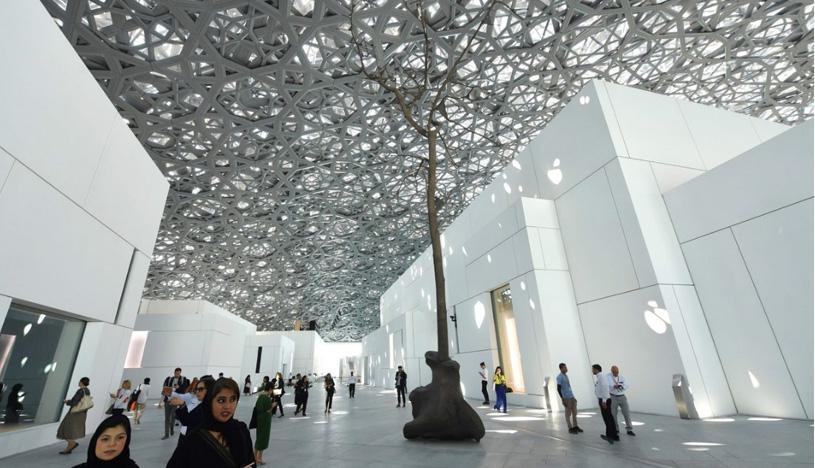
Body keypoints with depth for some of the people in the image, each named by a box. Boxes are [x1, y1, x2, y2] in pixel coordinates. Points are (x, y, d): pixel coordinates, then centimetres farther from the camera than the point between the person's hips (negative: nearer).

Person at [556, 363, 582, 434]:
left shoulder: (566, 376, 13)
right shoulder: (559, 377, -15)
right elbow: (558, 388, -17)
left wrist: (573, 397, 19)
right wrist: (562, 399, -20)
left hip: (571, 397, 8)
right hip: (566, 398, -8)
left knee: (574, 412, 11)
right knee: (568, 413, 0)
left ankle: (575, 427, 21)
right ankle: (570, 428, 9)